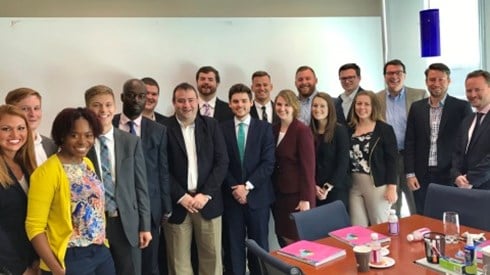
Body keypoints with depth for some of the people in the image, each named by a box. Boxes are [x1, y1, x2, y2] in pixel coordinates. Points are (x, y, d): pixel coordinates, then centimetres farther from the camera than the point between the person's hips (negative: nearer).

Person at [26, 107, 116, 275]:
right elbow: (35, 226, -14)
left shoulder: (88, 164, 6)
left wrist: (102, 243, 9)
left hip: (101, 252, 6)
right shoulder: (47, 172, -14)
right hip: (70, 258, -6)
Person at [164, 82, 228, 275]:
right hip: (177, 202, -1)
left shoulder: (211, 125, 5)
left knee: (212, 256, 8)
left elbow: (222, 162, 0)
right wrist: (181, 196, -11)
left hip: (207, 201, 2)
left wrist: (205, 194, -9)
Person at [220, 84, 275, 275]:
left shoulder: (264, 128, 2)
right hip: (231, 196, 1)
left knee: (259, 246, 7)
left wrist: (247, 186, -12)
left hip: (257, 195, 0)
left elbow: (268, 163, -5)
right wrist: (234, 187, -11)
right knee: (235, 245, 7)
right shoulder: (222, 129, 4)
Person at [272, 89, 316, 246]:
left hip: (297, 194, -6)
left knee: (297, 240, 1)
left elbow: (308, 166, -14)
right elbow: (272, 162, 11)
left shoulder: (302, 130, -11)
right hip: (278, 193, 6)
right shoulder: (274, 130, 8)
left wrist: (306, 198, -17)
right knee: (283, 238, 12)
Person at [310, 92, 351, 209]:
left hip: (337, 189, -3)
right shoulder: (309, 132, 7)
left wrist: (329, 187, -10)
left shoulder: (340, 130, -3)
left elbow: (343, 162, -7)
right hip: (315, 190, 3)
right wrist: (313, 186, -6)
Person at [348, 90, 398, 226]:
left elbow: (391, 160, -7)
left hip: (377, 185, -4)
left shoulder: (385, 129, -4)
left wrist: (392, 187, -12)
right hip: (354, 185, 4)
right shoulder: (350, 130, 7)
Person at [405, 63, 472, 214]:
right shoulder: (416, 107, 7)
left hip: (450, 175, -2)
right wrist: (410, 173, 0)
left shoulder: (462, 107, -1)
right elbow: (410, 142, 7)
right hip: (422, 176, 2)